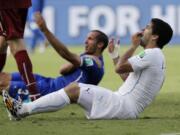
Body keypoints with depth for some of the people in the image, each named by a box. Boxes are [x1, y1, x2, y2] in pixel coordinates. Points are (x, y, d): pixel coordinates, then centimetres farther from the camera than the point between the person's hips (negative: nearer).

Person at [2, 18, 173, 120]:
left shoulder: (152, 54, -11)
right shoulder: (153, 56, 21)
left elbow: (119, 68, -13)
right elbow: (126, 76, 28)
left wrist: (133, 46, -2)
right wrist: (113, 53, 32)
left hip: (125, 107, -10)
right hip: (125, 107, 10)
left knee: (74, 90, -14)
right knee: (75, 86, 7)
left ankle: (23, 110, -14)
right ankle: (24, 109, 0)